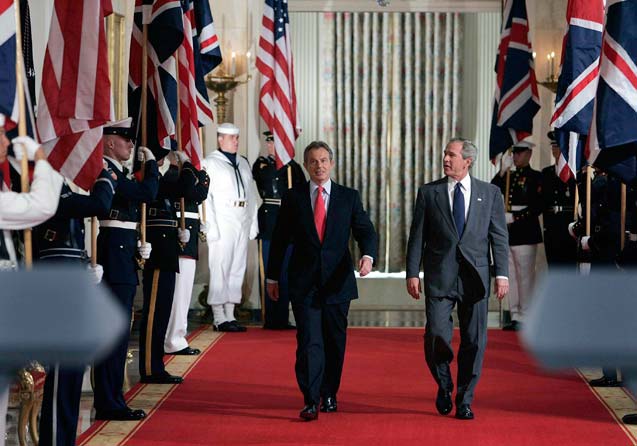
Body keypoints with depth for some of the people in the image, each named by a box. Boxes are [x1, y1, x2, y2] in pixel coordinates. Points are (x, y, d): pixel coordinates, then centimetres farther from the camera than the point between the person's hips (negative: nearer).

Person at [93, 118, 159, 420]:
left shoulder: (116, 171, 18)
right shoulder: (105, 171, -14)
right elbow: (148, 192, -21)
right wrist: (150, 161, -6)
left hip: (122, 259, 11)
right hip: (115, 258, -11)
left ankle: (110, 400, 21)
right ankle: (109, 404, -3)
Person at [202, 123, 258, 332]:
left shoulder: (243, 163, 18)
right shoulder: (210, 163, -2)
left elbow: (251, 195, 17)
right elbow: (205, 196, -8)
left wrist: (253, 223, 9)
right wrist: (211, 226, -14)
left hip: (242, 224, 7)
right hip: (222, 223, -7)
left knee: (237, 269, 7)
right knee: (220, 270, -8)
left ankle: (230, 315, 13)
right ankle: (219, 318, -5)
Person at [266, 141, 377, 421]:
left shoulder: (349, 197, 6)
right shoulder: (293, 198, 5)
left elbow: (365, 231, 1)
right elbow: (280, 240, 9)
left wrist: (368, 255, -20)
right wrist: (272, 277, 10)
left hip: (337, 282, 2)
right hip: (304, 283, -1)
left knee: (335, 342, 9)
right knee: (309, 342, -10)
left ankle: (329, 395, 25)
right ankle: (310, 401, -11)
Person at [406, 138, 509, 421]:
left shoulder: (490, 193, 7)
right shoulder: (428, 192, 6)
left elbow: (499, 236, 5)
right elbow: (417, 237, 5)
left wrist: (501, 274, -4)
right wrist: (413, 273, -2)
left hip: (475, 277, 1)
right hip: (439, 277, -1)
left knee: (474, 341, 3)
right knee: (437, 335, -10)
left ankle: (465, 401, 16)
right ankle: (444, 385, 18)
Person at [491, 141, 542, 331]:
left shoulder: (536, 177, -2)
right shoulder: (508, 177, 16)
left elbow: (538, 206, -10)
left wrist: (515, 217, -15)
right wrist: (503, 171, -6)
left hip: (525, 234, -6)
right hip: (508, 233, 6)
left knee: (525, 276, -4)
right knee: (511, 276, 8)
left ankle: (525, 318, 0)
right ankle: (515, 316, 14)